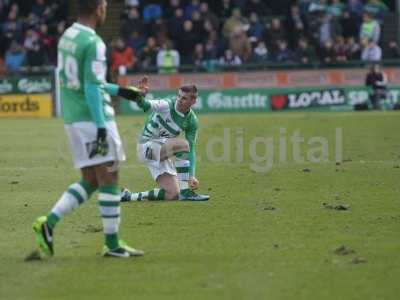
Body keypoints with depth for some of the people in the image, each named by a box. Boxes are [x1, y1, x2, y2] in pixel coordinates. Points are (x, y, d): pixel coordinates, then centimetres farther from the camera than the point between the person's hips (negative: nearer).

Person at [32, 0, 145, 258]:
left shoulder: (67, 36, 13)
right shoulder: (93, 43, -14)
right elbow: (91, 88, -20)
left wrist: (118, 90, 30)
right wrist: (101, 127, -21)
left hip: (73, 118, 9)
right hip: (93, 118, -9)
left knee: (90, 181, 13)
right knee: (109, 178, -2)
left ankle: (49, 223, 0)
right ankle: (113, 244, 1)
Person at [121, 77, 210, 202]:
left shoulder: (192, 121, -4)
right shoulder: (166, 105, -19)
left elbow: (191, 150, -3)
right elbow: (147, 105, -38)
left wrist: (191, 176, -12)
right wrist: (140, 95, -61)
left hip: (162, 152, 7)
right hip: (147, 147, -7)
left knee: (173, 195, -3)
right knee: (183, 144, -30)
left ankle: (128, 196, 14)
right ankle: (185, 192, -24)